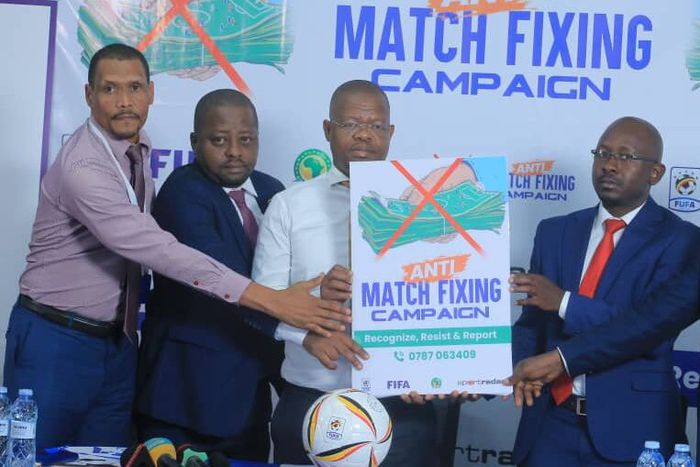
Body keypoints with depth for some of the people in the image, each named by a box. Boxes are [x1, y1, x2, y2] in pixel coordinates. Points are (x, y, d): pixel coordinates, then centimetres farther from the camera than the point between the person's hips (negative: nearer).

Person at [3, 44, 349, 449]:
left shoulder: (137, 148, 4)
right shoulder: (82, 168, -23)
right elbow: (159, 250, -31)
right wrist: (271, 300, -34)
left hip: (117, 343, 7)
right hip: (57, 342, -7)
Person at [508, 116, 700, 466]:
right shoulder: (555, 232, 9)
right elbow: (532, 319, 8)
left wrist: (565, 303, -19)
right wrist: (521, 368, -12)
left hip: (630, 426, -3)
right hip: (553, 419, 3)